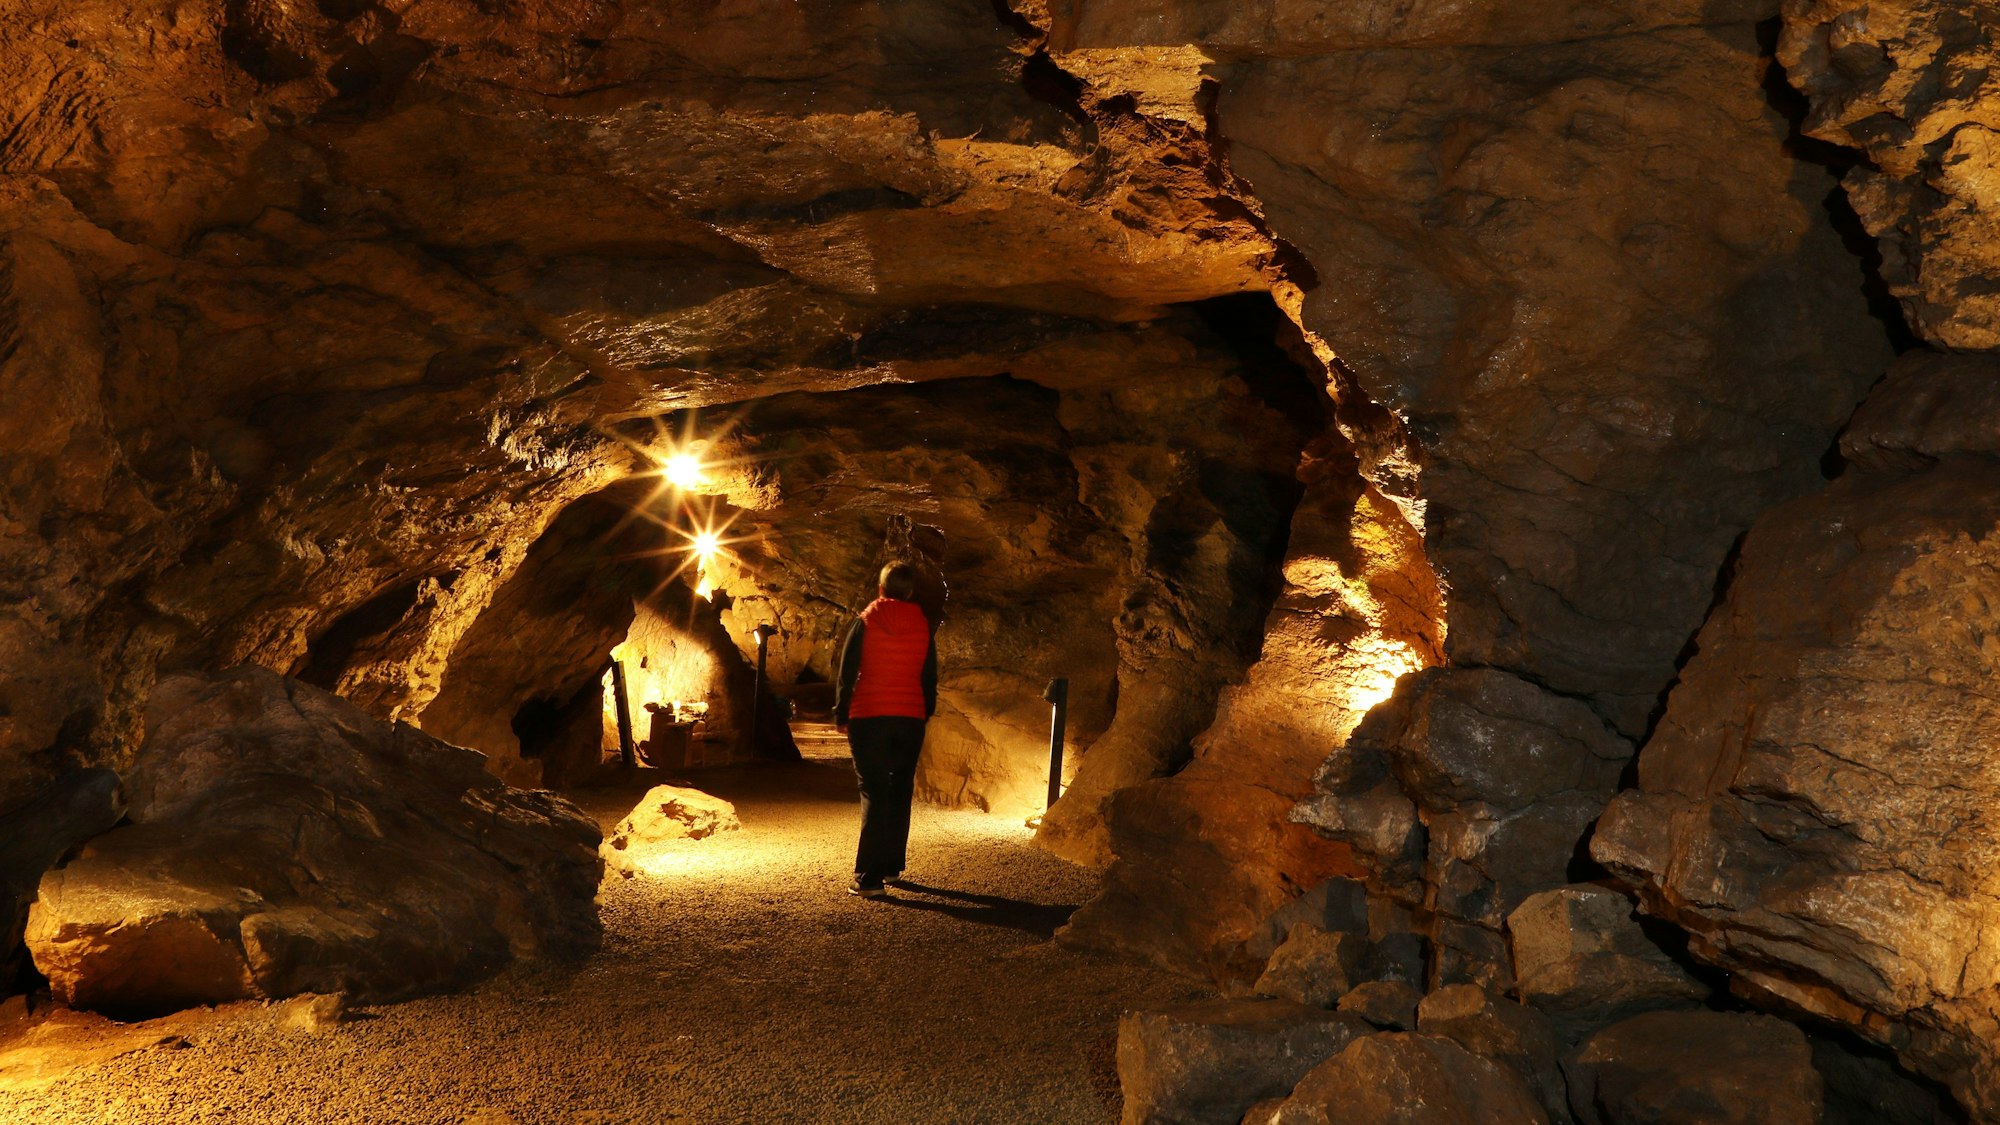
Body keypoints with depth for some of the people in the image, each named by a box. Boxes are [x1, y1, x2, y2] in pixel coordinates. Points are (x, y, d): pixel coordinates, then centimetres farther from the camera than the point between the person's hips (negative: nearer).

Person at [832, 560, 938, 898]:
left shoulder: (865, 623, -3)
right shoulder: (923, 626, 4)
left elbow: (846, 673, -3)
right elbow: (930, 677, 10)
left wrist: (841, 715, 6)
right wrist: (926, 713, 22)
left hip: (868, 718, -2)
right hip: (910, 719, 2)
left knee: (874, 794, -3)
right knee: (900, 791, 16)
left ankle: (869, 877, -11)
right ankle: (892, 865, 22)